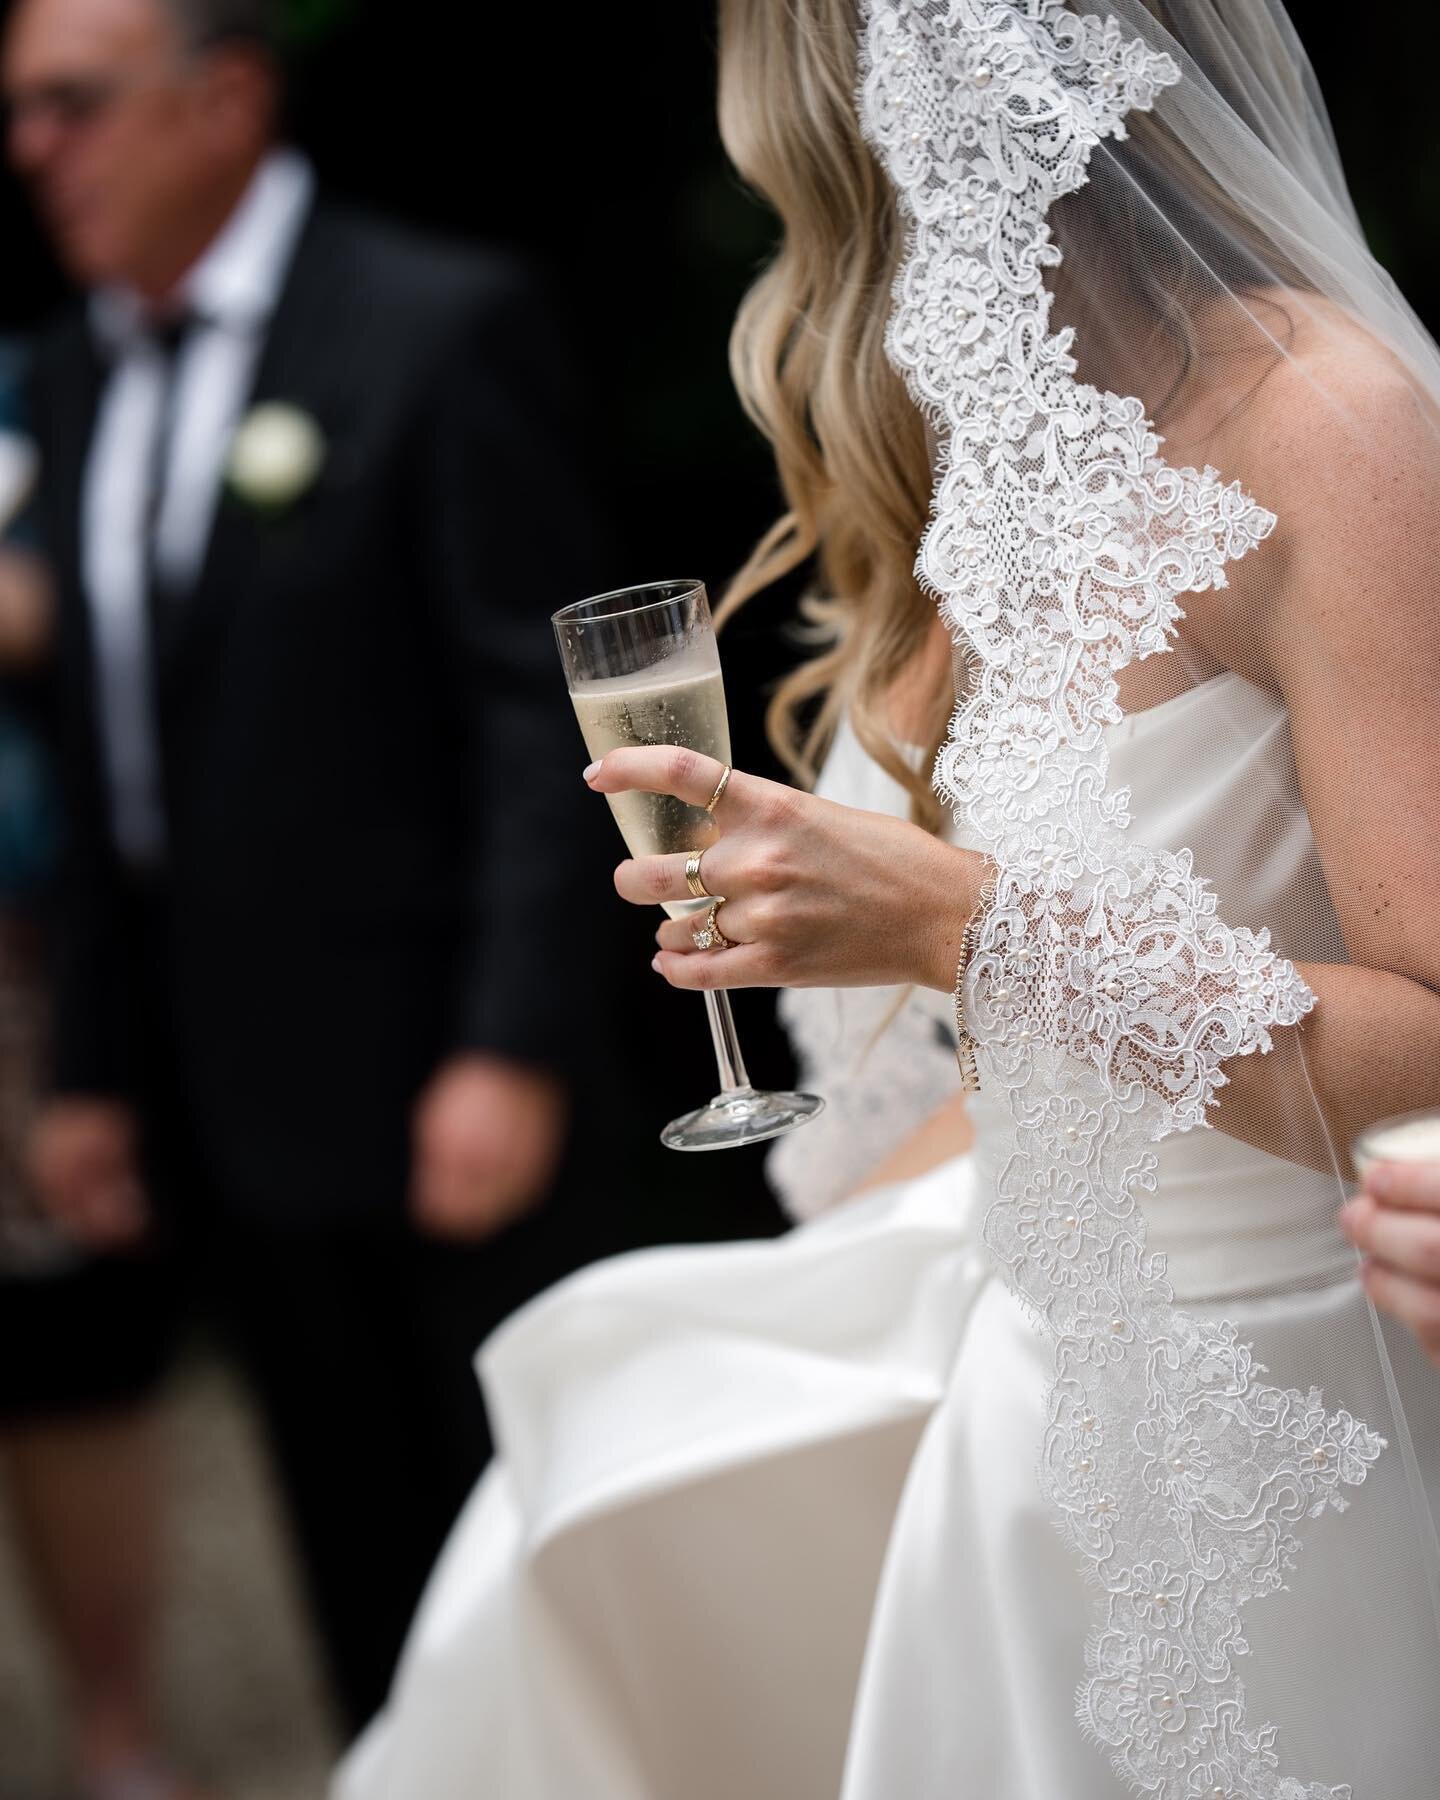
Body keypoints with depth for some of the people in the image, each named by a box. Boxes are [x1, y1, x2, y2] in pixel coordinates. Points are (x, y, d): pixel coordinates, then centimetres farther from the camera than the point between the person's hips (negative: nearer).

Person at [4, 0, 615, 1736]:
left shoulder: (444, 322, -8)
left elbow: (541, 700, -12)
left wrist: (512, 1045, -18)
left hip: (431, 1073, -6)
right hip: (221, 1096, 6)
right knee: (365, 1569, 13)